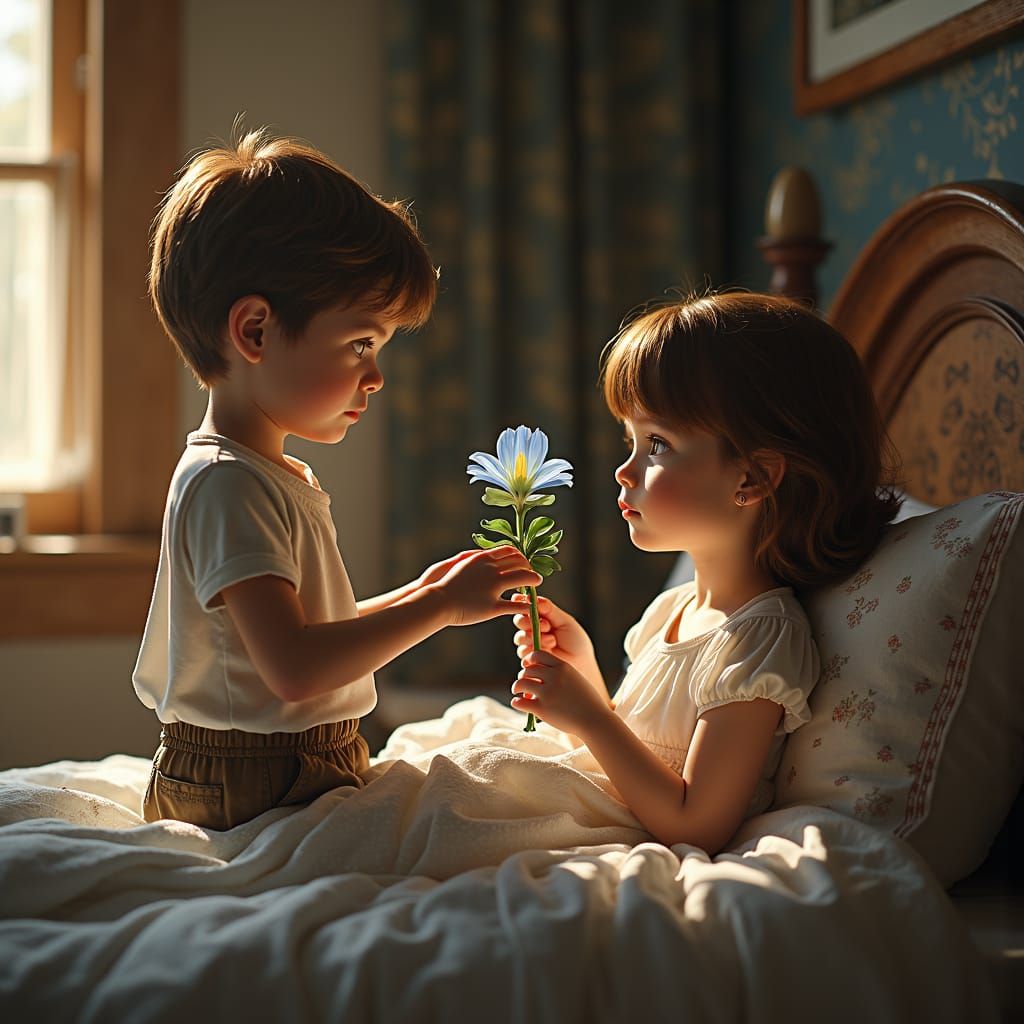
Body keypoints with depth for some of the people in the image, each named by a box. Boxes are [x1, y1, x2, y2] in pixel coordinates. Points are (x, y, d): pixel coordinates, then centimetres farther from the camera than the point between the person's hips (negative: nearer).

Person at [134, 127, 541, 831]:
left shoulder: (277, 476, 16)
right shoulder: (228, 486, -19)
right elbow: (294, 666, -26)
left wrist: (416, 595, 10)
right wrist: (438, 606, -19)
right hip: (251, 792, -10)